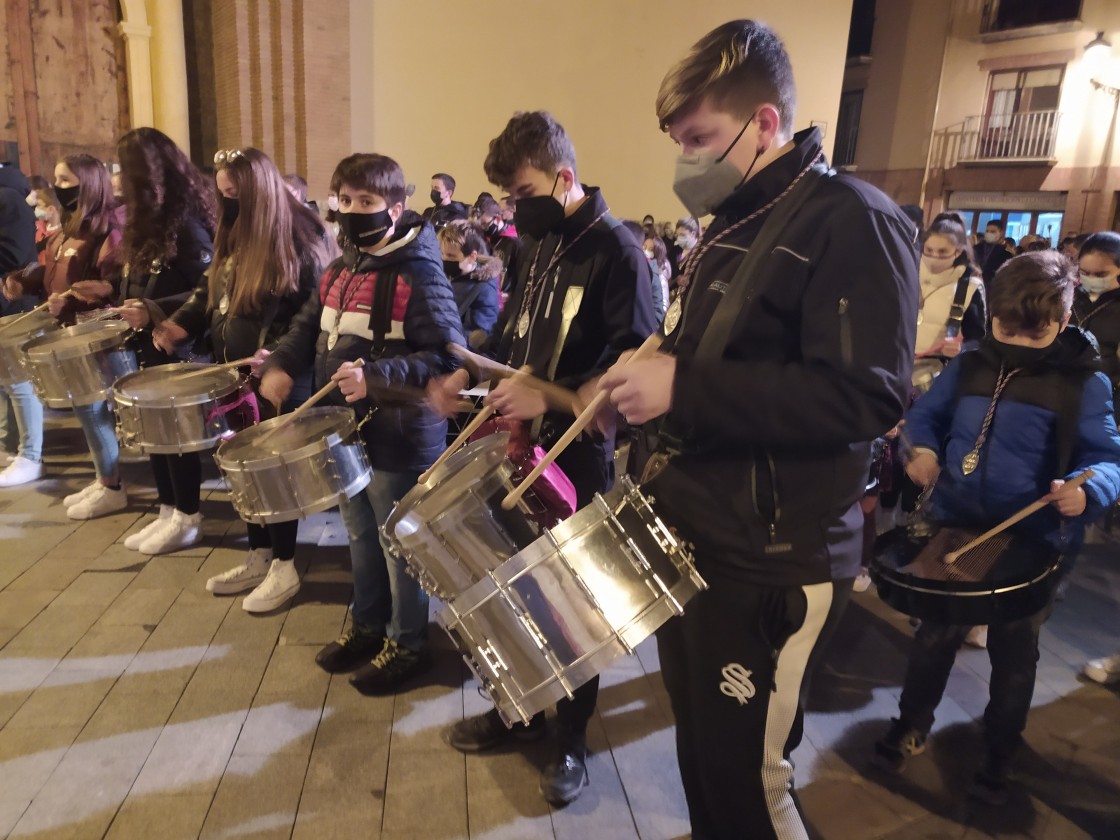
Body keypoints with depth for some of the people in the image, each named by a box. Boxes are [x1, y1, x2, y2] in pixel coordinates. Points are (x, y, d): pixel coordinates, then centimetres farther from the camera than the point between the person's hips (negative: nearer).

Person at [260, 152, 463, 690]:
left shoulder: (419, 275, -17)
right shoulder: (339, 272, 9)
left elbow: (448, 356, -23)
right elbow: (308, 328, 17)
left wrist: (376, 377, -33)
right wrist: (279, 365, -3)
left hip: (400, 439, -8)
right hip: (347, 431, 8)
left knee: (399, 544, 7)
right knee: (360, 537, 22)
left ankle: (407, 643, 26)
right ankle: (368, 624, 42)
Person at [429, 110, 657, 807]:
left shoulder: (616, 250, -15)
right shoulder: (537, 245, 9)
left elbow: (636, 360, -22)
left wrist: (550, 397, -28)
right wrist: (471, 375, 4)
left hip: (581, 451, -7)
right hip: (524, 441, 7)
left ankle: (572, 741, 25)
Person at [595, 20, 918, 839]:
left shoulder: (852, 220, -14)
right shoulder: (731, 229, 13)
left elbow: (867, 397, -25)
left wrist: (682, 389, -27)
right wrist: (643, 391, 5)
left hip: (774, 562, -8)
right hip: (694, 536, 8)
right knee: (702, 754, 22)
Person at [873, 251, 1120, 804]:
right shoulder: (968, 367, 0)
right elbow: (925, 412, 11)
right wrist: (923, 449, -10)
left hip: (1032, 544, -2)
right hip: (953, 527, 3)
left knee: (1013, 653, 16)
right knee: (935, 635, 19)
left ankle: (999, 757, 38)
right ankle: (912, 723, 41)